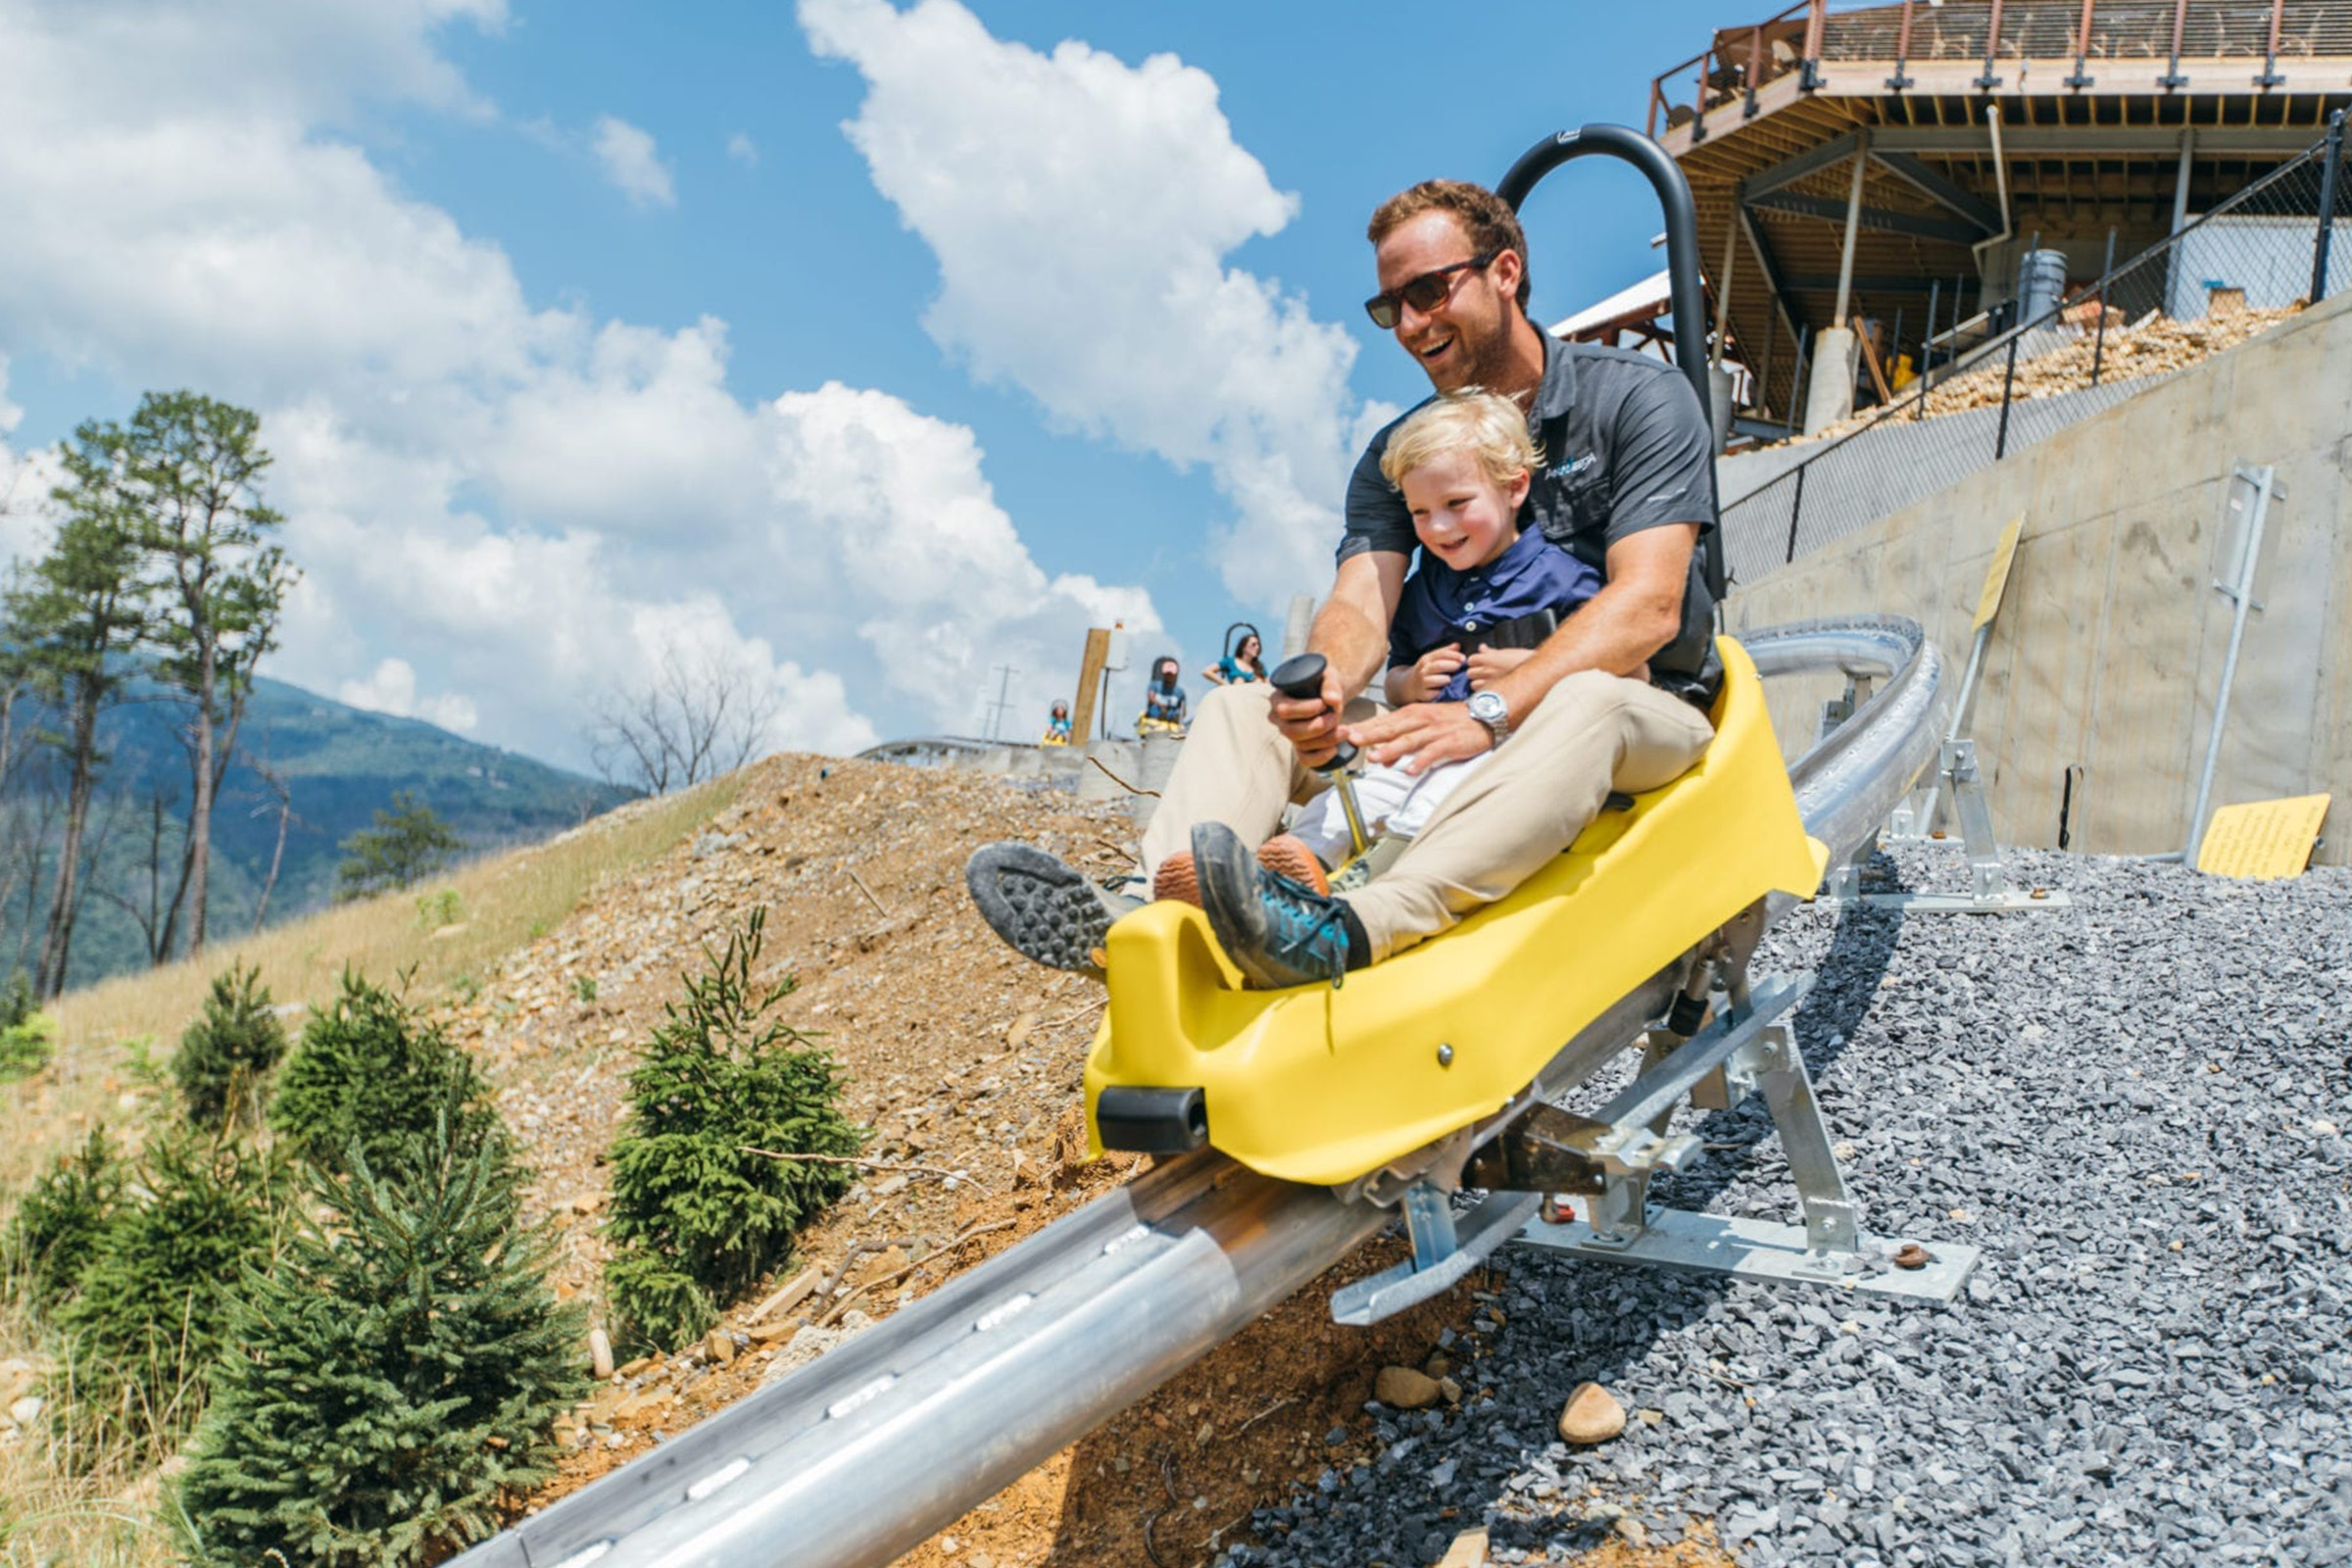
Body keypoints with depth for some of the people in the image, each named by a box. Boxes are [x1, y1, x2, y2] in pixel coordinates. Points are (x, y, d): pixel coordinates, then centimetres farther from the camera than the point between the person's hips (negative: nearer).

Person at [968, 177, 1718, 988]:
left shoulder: (1639, 397, -5)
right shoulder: (1398, 455, 10)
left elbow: (1648, 605, -18)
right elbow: (1360, 601, -6)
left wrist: (1490, 709, -33)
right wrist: (1320, 685, -31)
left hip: (1648, 715, -4)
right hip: (1463, 728, 5)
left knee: (1588, 699, -40)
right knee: (1242, 706, -11)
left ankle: (1346, 931, -59)